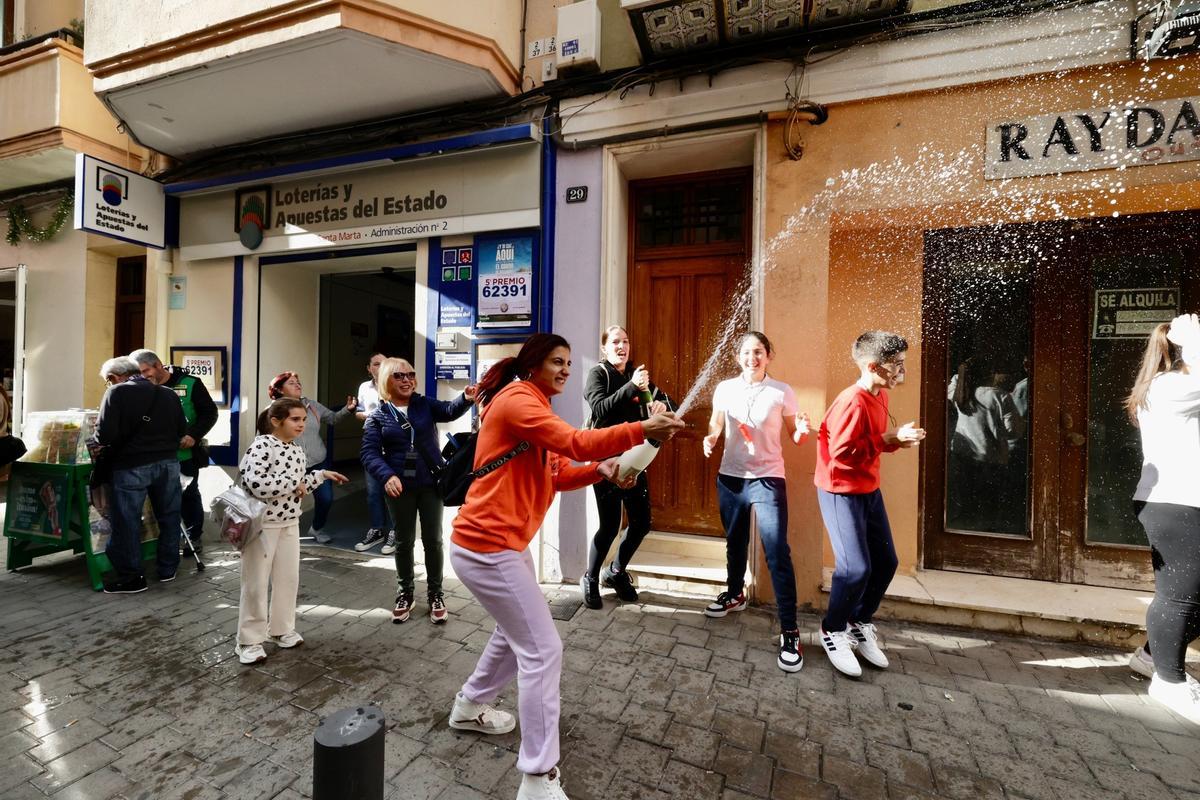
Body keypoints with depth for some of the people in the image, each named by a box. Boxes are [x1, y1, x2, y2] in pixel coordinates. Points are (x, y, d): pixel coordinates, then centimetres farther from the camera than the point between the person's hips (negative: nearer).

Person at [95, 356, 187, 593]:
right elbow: (182, 430, 6)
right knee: (168, 516, 16)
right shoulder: (168, 394, 4)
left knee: (127, 521, 9)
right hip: (168, 462, 4)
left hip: (132, 466, -4)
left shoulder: (117, 392, -8)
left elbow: (105, 435, -14)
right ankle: (168, 568, 28)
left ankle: (132, 577, 18)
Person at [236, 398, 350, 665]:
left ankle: (282, 628, 32)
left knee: (289, 578, 15)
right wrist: (293, 484, -21)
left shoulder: (297, 451, 6)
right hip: (262, 523, -7)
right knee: (256, 583, 5)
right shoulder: (261, 445, -17)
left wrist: (321, 475, 5)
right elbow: (255, 484, -29)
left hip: (290, 523, 7)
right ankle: (250, 640, 21)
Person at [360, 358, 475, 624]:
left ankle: (435, 594, 25)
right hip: (400, 487, 0)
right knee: (404, 542, 14)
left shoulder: (425, 404, 0)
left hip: (431, 484, 0)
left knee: (433, 540, 8)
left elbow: (449, 410, -19)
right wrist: (387, 476, -25)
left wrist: (466, 399, -42)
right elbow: (370, 453, -7)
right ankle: (404, 594, 32)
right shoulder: (377, 416, 0)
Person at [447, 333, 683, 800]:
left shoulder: (531, 405, 15)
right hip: (486, 547, -10)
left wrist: (599, 471, -6)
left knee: (516, 632, 26)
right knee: (542, 649, -5)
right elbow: (576, 443, -31)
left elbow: (553, 476, 10)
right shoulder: (518, 400, -16)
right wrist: (642, 429, -32)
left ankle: (469, 707, 48)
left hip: (505, 543, 10)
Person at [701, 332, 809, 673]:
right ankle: (734, 593, 44)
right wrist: (710, 439, -8)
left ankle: (790, 631, 4)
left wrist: (802, 431, -21)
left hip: (768, 479, -3)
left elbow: (794, 436, 1)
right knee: (735, 542, 20)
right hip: (730, 477, 3)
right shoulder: (725, 388, 0)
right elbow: (716, 424, 12)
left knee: (777, 552, -7)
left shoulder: (782, 392, -5)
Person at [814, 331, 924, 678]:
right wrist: (888, 439, -24)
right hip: (841, 493, -9)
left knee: (886, 562, 13)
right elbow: (843, 454, -27)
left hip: (869, 490, 10)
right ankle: (833, 632, 15)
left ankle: (859, 626, 32)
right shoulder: (852, 402, -24)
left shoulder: (880, 395, 6)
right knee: (856, 568, -9)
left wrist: (898, 439, -3)